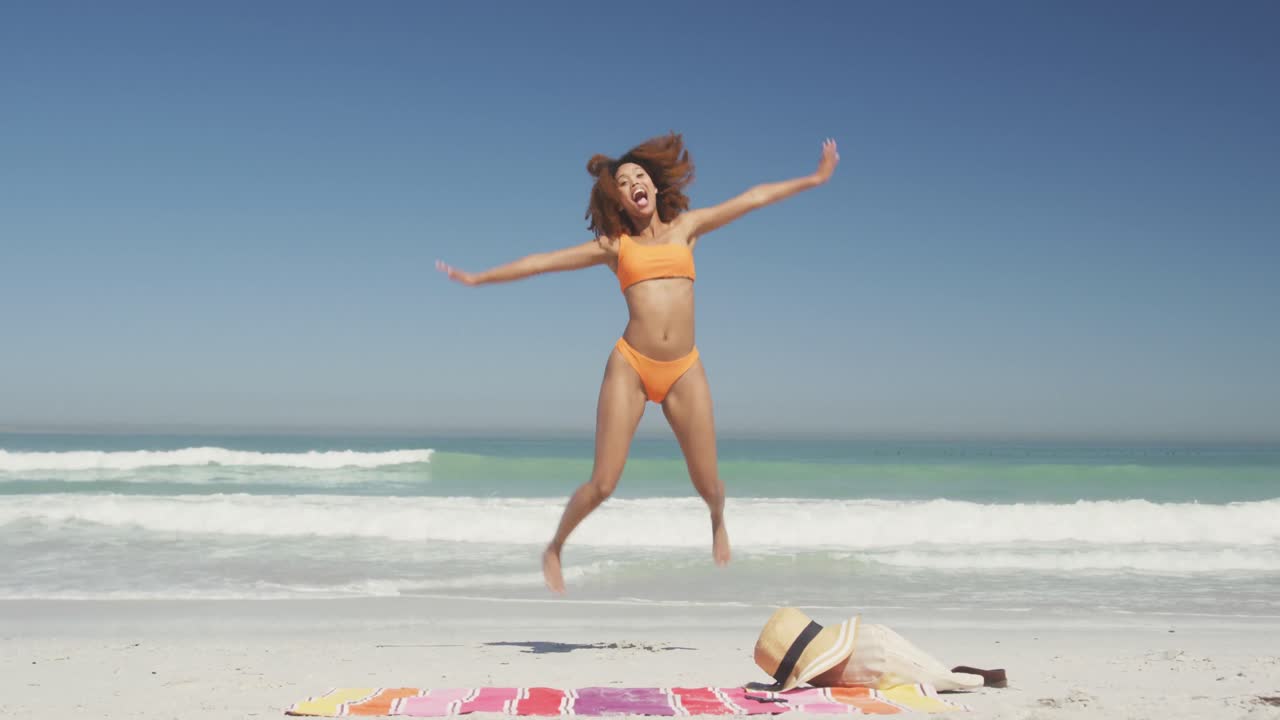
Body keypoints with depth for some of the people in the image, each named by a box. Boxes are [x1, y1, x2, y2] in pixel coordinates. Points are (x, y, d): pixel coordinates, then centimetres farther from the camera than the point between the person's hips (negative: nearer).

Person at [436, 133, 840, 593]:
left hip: (685, 371, 2)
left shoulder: (686, 226, 12)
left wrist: (814, 178, 13)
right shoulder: (614, 245, 8)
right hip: (630, 367, -1)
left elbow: (753, 198, 12)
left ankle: (718, 524, 41)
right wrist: (479, 278, 13)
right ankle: (555, 549, 21)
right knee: (602, 484, -5)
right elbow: (543, 261, 11)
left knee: (707, 481, 4)